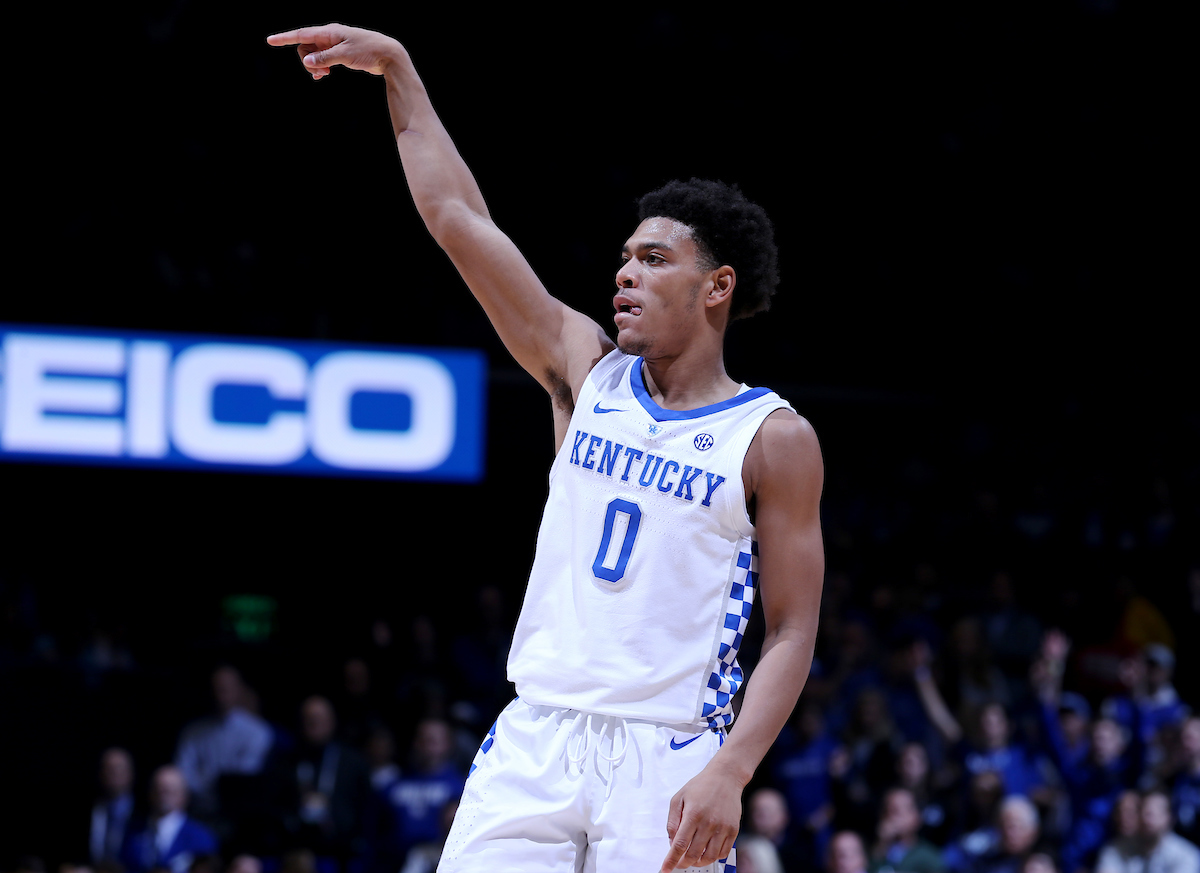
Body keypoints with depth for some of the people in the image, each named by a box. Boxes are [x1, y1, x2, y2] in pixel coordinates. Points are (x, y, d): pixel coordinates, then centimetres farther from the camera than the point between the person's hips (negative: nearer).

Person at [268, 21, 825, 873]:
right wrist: (398, 69, 7)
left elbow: (793, 632, -3)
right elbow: (458, 218, 9)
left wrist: (731, 772, -16)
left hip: (664, 758, -4)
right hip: (535, 737, 4)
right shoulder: (586, 371, 11)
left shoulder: (774, 440, 0)